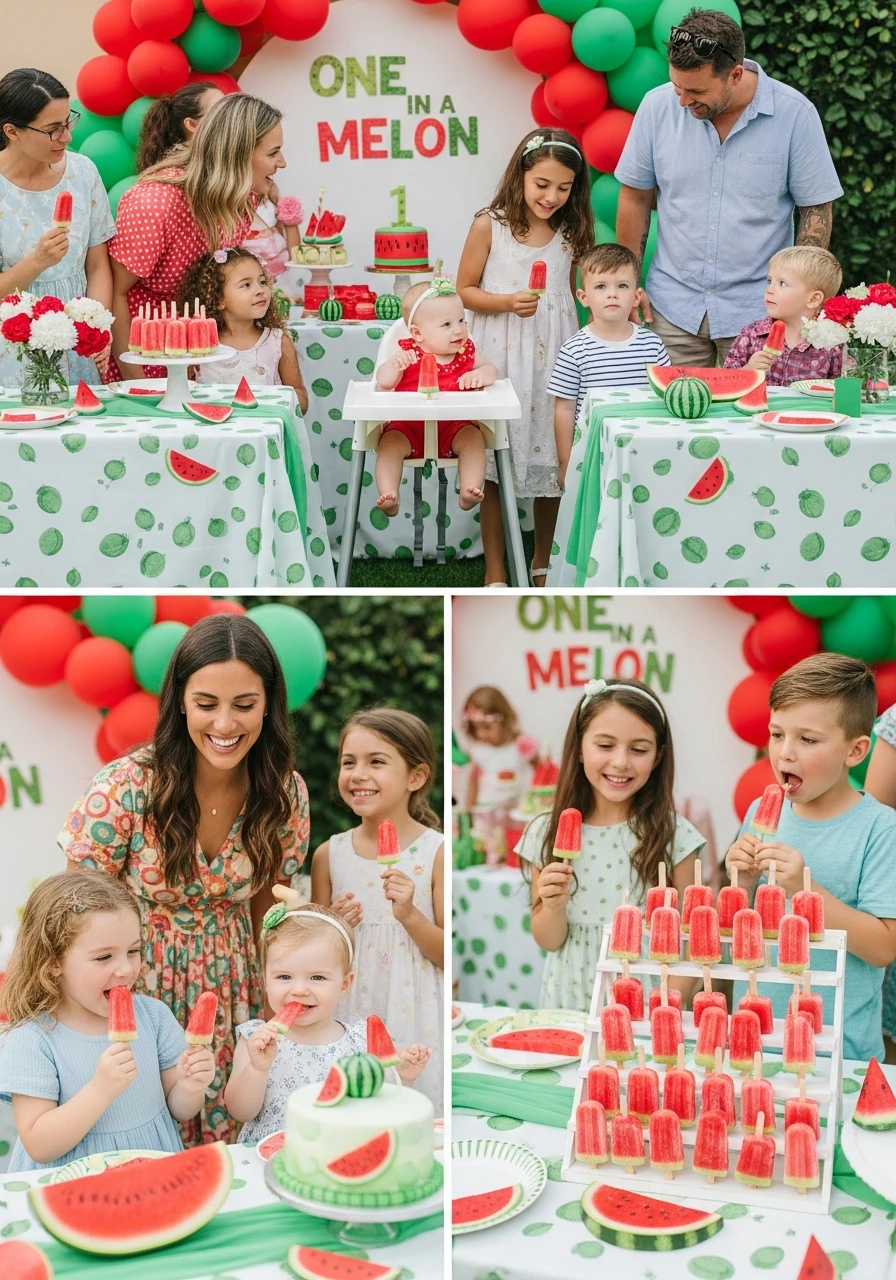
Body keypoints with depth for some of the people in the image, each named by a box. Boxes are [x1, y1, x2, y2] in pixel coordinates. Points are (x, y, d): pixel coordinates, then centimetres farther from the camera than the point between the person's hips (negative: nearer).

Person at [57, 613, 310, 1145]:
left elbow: (265, 908, 3)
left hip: (230, 986, 3)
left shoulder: (285, 793, -11)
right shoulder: (126, 787, -22)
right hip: (138, 980, -3)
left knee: (228, 1131, 13)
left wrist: (267, 1010, 2)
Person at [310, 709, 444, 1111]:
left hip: (413, 1021, -3)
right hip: (348, 1019, 3)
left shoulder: (437, 852, -8)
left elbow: (451, 956, -6)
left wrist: (410, 915, -20)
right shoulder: (329, 854, 2)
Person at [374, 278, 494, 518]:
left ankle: (469, 491, -30)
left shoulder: (466, 352, 6)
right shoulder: (409, 354, -4)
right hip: (408, 427, -2)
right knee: (390, 442, -27)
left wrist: (481, 374, -13)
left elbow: (490, 369, 11)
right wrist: (394, 364, -33)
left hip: (453, 427, 2)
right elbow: (383, 382, -10)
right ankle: (388, 497, -33)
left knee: (473, 437, -25)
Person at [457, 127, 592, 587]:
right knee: (495, 466, 1)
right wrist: (507, 302, -17)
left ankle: (542, 565, 24)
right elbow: (464, 290, -1)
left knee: (552, 462, 8)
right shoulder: (489, 226, -5)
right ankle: (495, 572, 11)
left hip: (554, 357, 3)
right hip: (501, 356, -3)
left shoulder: (571, 233, 5)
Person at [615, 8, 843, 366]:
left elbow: (816, 211, -1)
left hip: (757, 310, -2)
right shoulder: (657, 106, -3)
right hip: (673, 308, 2)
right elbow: (635, 198, 6)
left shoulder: (794, 114, -8)